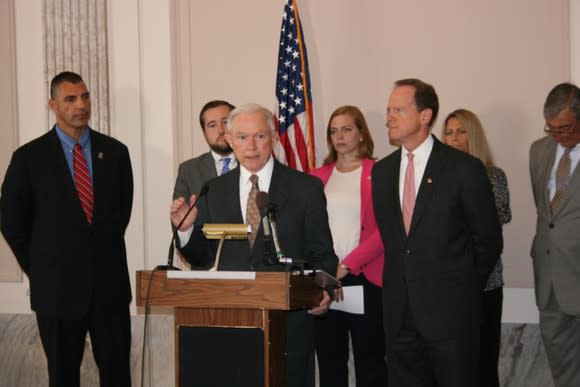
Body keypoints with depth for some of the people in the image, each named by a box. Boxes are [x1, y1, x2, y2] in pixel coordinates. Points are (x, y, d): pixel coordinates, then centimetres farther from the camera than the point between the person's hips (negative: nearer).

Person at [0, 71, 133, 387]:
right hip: (57, 286, -2)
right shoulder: (29, 157, -3)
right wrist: (37, 268, 5)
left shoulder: (115, 152, 4)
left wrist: (106, 252, 11)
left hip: (110, 282, 2)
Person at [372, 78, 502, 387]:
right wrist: (400, 281, 9)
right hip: (398, 311, 5)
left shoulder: (464, 168, -7)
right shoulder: (381, 171, 9)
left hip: (449, 308, -5)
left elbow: (488, 239, -2)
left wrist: (465, 288, 4)